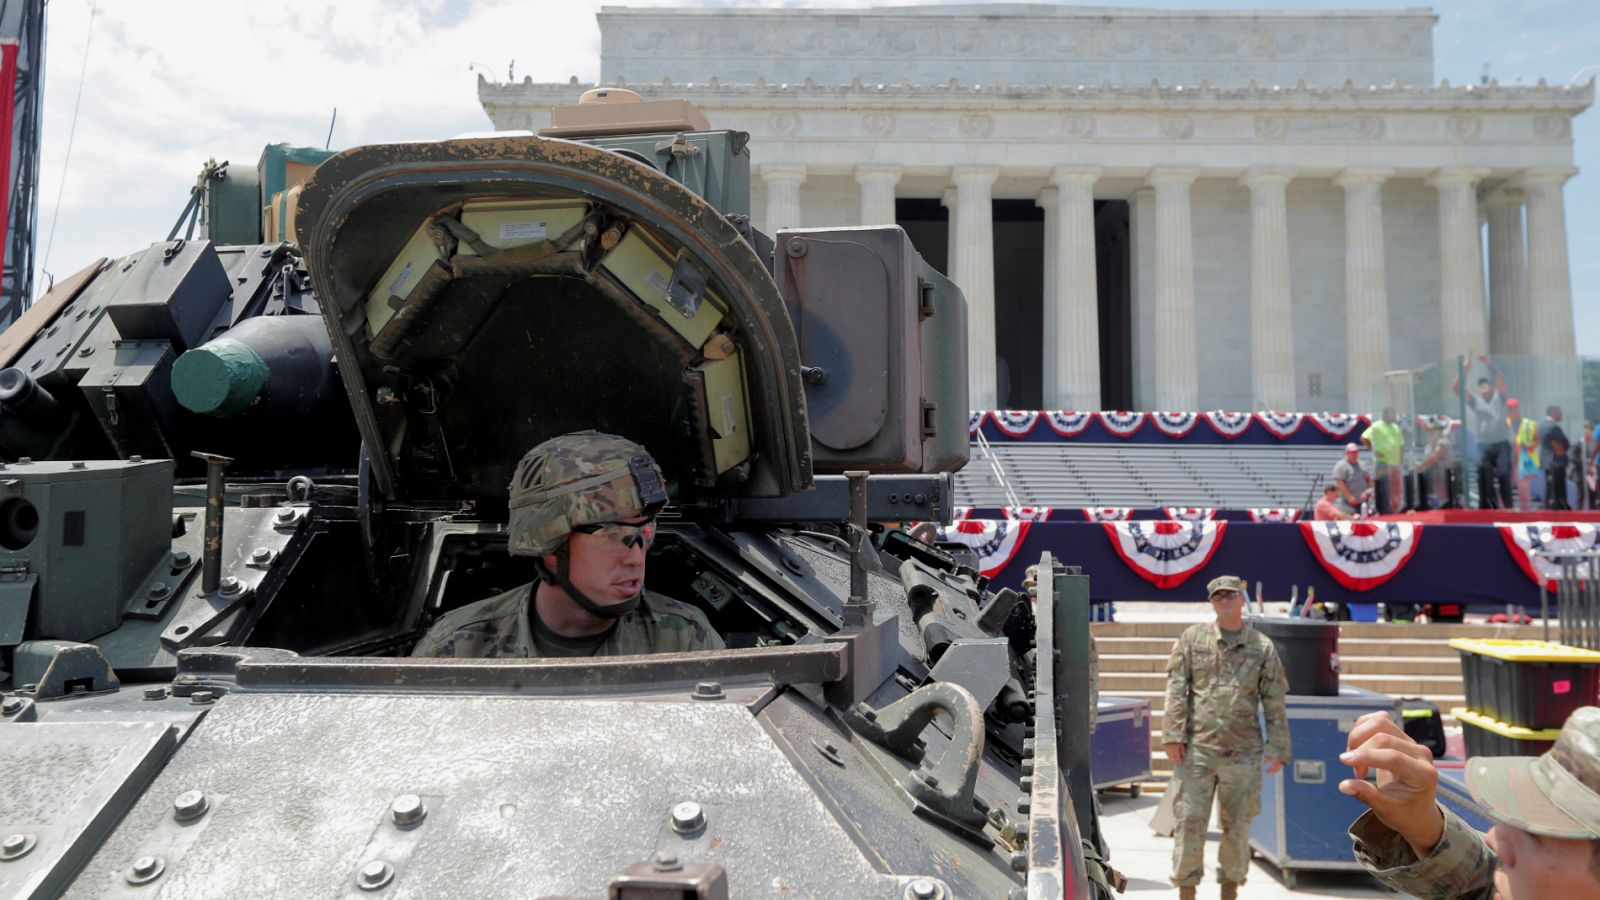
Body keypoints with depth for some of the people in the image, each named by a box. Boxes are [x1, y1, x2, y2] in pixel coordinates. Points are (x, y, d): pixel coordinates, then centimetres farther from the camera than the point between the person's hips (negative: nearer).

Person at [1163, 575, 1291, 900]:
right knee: (1190, 821, -1)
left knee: (1237, 825, 9)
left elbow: (1274, 702, 7)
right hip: (1196, 750, -1)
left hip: (1243, 753, 1)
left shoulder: (1262, 647, 6)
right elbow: (1176, 688, 1)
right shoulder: (1193, 638, 5)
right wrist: (1173, 734, -7)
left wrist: (1277, 748, 3)